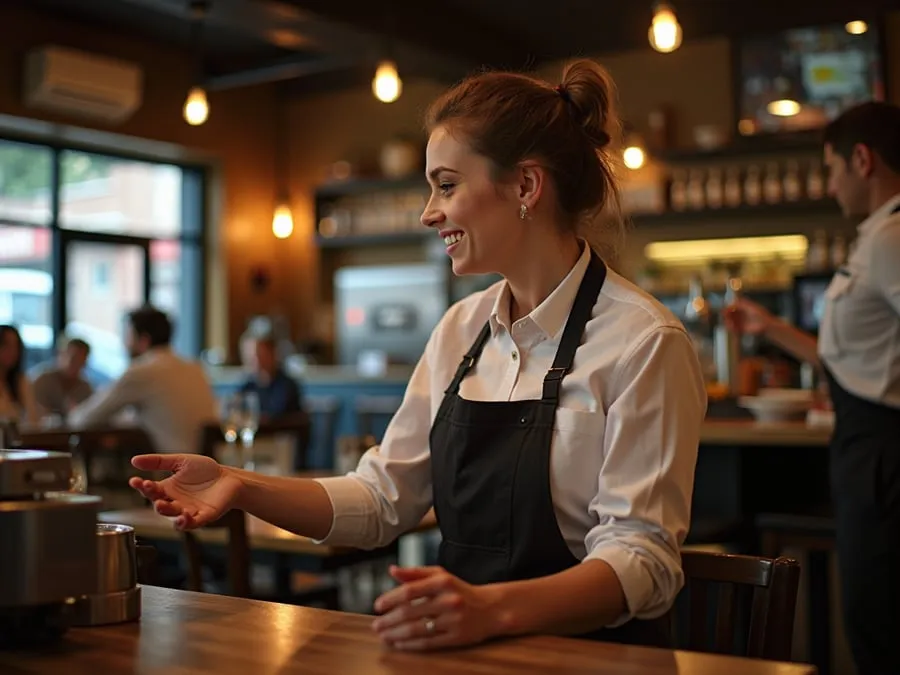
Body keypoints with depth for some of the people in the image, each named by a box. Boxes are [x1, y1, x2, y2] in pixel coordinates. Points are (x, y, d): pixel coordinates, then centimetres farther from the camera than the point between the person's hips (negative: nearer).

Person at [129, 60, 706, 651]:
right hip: (466, 651, 5)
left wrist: (493, 608, -32)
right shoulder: (460, 330, 9)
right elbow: (382, 500, 9)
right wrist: (241, 487, -4)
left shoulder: (643, 342, -11)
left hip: (590, 652, -4)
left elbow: (641, 557, -16)